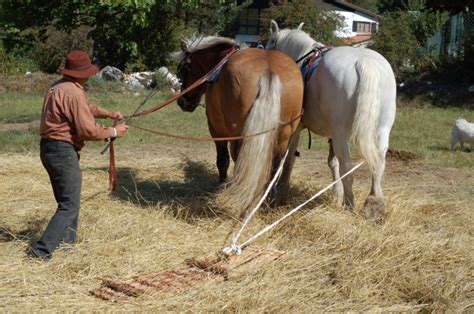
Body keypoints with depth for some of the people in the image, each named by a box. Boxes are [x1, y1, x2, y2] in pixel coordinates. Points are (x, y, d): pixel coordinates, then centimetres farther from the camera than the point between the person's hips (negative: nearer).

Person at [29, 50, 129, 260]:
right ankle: (41, 250, -12)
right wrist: (113, 132, -5)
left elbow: (84, 108, 29)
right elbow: (89, 130, -18)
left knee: (66, 200, 22)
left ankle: (66, 241, 32)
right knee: (70, 206, -6)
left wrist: (108, 114, 27)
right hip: (63, 151, -10)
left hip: (49, 149, 10)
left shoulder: (58, 87, 13)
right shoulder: (73, 93, -18)